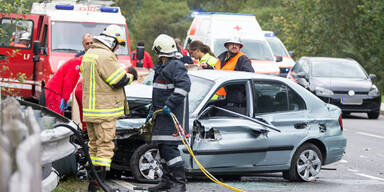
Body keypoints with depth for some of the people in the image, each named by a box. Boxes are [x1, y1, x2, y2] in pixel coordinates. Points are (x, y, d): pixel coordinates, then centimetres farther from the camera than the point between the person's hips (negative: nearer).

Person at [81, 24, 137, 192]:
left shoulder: (89, 54, 14)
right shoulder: (105, 56, -18)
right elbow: (119, 80, -19)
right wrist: (131, 76, 1)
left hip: (89, 109, 9)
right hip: (105, 111, -9)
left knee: (94, 144, 17)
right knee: (105, 146, -7)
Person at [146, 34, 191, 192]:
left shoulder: (175, 66, -11)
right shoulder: (161, 67, 21)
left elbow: (184, 85, -24)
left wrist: (170, 104, -27)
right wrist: (152, 111, 29)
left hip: (172, 114, -10)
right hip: (163, 114, 10)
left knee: (169, 147, -14)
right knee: (163, 147, 12)